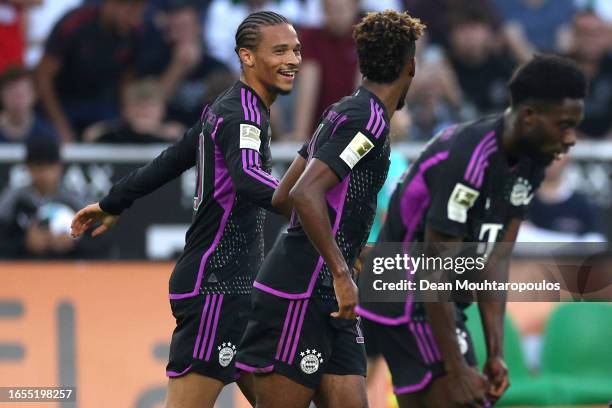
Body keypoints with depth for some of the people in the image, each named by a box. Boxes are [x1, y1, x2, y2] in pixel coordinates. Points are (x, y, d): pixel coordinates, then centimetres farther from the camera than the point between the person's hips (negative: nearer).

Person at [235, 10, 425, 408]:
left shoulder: (341, 113, 15)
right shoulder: (369, 120, -14)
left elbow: (283, 195, 21)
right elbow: (305, 193, -26)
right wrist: (341, 274, -25)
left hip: (326, 300, 10)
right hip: (300, 297, -10)